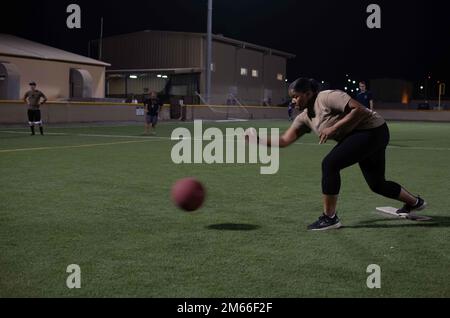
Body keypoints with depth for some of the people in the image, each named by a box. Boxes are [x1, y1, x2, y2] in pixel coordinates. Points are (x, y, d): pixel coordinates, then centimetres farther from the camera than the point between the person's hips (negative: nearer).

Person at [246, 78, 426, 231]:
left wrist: (334, 128, -26)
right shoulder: (305, 117, 7)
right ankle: (415, 202, 42)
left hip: (373, 131, -10)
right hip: (365, 136, 10)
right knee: (377, 185, 17)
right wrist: (259, 141, -9)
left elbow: (359, 110, -24)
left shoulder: (327, 97, -18)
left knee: (330, 164, -19)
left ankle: (330, 218, -10)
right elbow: (285, 140, 3)